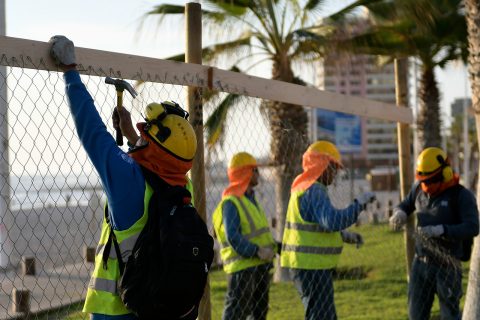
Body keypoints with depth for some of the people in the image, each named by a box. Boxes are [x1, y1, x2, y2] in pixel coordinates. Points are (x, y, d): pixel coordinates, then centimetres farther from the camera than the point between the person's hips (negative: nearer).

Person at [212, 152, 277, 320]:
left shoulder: (251, 199, 16)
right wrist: (257, 251, -30)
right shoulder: (230, 202, -13)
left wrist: (272, 246, 4)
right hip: (242, 266, -9)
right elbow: (233, 237, -22)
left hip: (260, 265, 9)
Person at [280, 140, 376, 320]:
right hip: (311, 267, -10)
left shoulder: (305, 187, 17)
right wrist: (359, 204, -19)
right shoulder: (314, 190, -16)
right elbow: (333, 221, -29)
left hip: (307, 265, 10)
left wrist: (345, 236, 16)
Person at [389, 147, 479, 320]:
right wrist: (399, 213, -8)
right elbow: (405, 205, 17)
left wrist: (442, 230, -36)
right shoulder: (419, 188, 3)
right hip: (421, 262, 5)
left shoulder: (461, 195, -13)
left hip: (447, 266, -5)